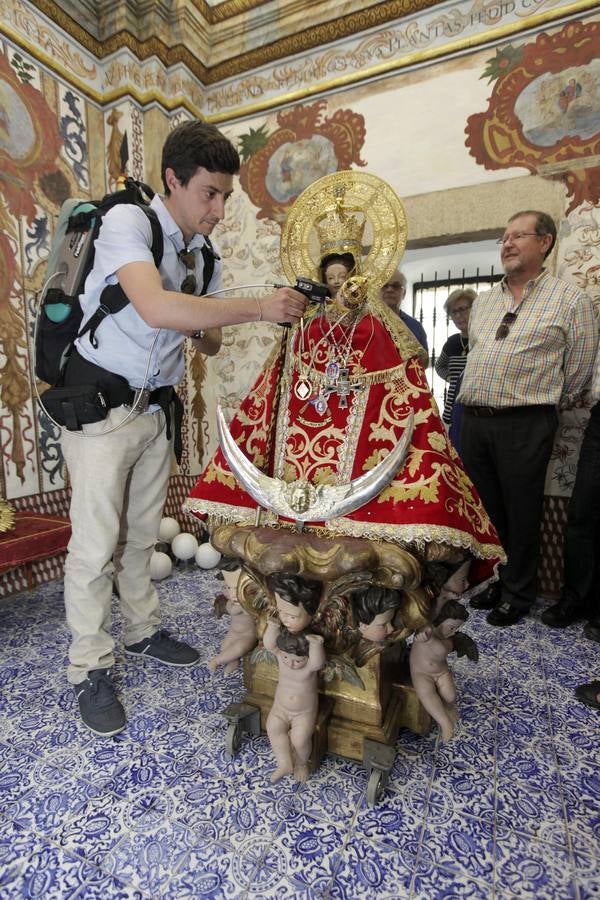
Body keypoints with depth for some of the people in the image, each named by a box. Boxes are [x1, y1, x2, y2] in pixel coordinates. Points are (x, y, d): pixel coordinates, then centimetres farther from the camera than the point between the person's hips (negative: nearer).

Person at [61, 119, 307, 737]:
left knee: (142, 533, 15)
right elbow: (155, 308, -34)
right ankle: (90, 669, 15)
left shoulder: (203, 253, 6)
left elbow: (208, 342, 14)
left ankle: (142, 632, 33)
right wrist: (259, 307, -33)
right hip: (99, 402, -6)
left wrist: (206, 333, -9)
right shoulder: (128, 222, -14)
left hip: (157, 407, 6)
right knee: (96, 541, -2)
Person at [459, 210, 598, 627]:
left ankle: (518, 593, 23)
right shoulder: (483, 301, 17)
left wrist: (539, 403, 7)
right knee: (484, 508, 13)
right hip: (474, 420, 5)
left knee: (520, 512, 4)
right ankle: (493, 578, 32)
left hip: (525, 424, -5)